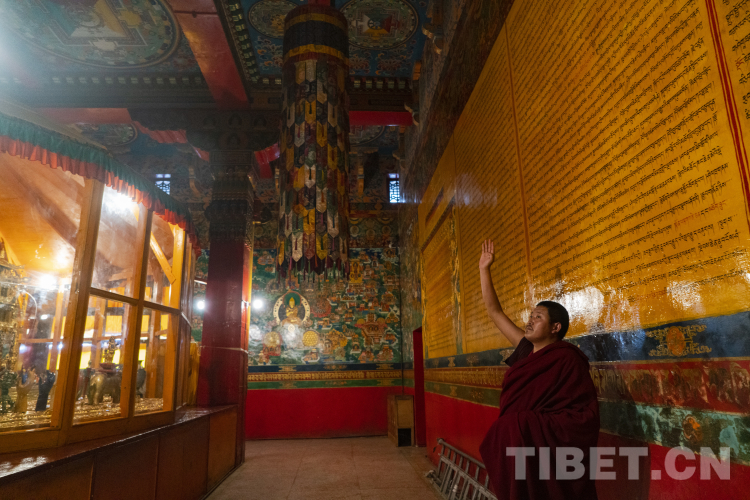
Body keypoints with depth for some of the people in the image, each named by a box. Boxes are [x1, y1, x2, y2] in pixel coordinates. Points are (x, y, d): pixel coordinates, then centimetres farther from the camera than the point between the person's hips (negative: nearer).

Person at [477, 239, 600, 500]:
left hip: (550, 452, -4)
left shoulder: (567, 358, -11)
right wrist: (484, 269, 10)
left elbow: (585, 416, -13)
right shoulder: (526, 349, 6)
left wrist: (532, 424, -16)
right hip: (522, 442, 5)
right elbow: (494, 311, 10)